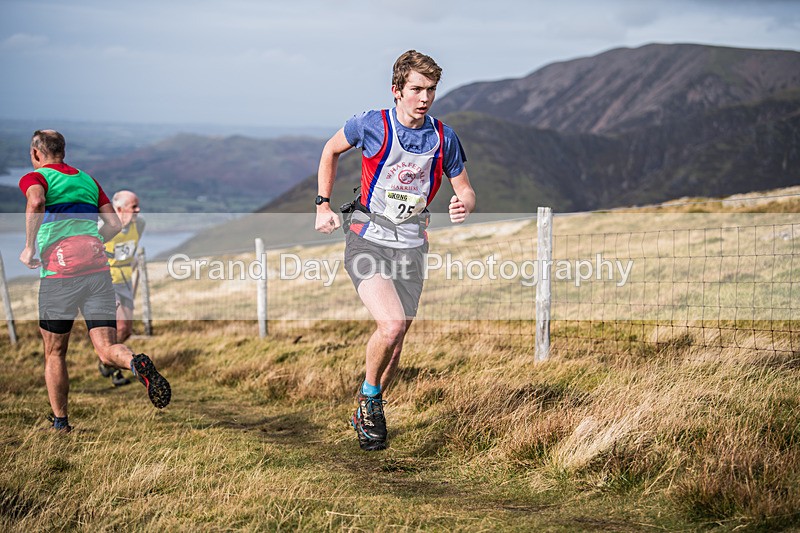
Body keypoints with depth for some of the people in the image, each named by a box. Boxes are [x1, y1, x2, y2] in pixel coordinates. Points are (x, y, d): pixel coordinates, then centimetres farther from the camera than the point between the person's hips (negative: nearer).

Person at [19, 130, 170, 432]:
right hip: (97, 269, 4)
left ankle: (60, 422, 19)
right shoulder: (87, 180, 22)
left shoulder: (34, 178, 5)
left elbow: (36, 203, -20)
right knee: (107, 351, -3)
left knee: (54, 353, 14)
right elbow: (114, 224, 17)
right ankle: (136, 362, -36)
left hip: (59, 273, -3)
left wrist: (29, 248, -11)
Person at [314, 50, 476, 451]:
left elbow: (465, 190, 9)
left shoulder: (443, 138, 0)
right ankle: (368, 395, 4)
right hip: (367, 240, -3)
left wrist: (463, 206, -15)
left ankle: (369, 412, 31)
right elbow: (331, 150, 11)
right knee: (390, 326, -23)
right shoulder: (371, 125, -8)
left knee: (396, 340, 7)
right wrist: (323, 205, 7)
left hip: (411, 247, 4)